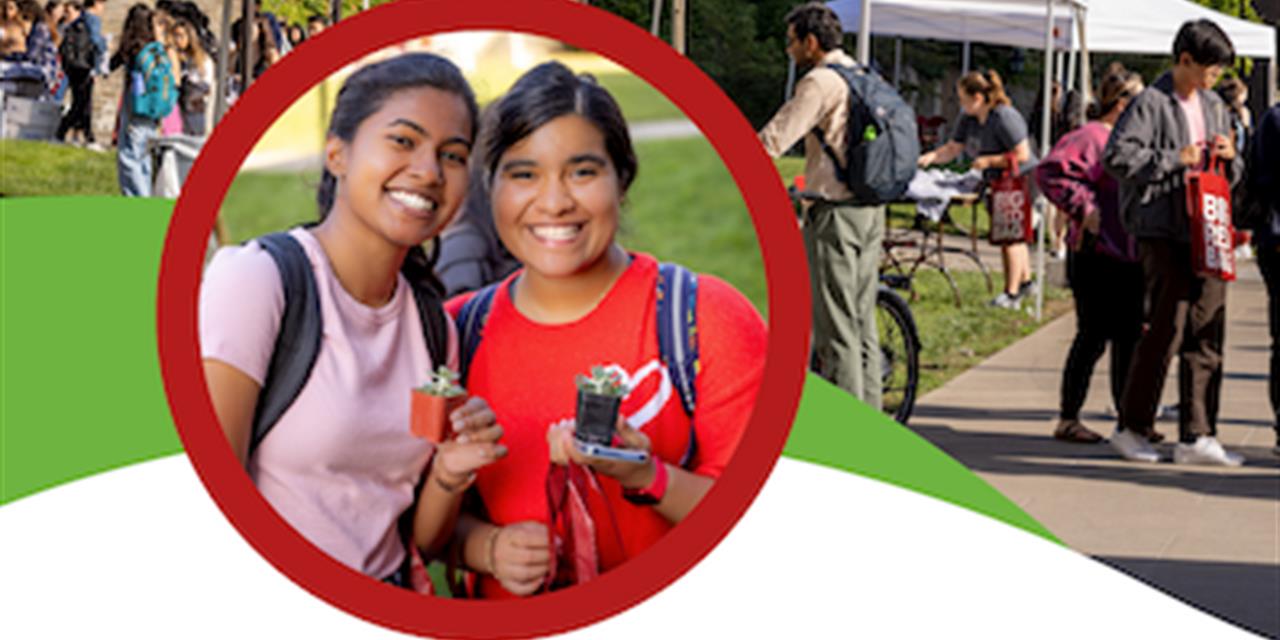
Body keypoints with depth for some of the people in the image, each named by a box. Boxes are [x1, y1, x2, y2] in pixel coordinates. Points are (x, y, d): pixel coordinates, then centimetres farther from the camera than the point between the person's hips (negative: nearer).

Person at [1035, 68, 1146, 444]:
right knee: (1093, 337, -5)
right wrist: (1084, 209, -22)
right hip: (1096, 256, -9)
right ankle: (1068, 420, 4)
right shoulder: (1091, 138, -11)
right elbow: (1050, 172, -23)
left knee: (1130, 336, 11)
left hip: (1129, 257, 9)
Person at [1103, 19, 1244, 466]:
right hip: (1163, 232, -7)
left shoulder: (1214, 106, 18)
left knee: (1207, 334, 4)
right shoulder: (1151, 103, -5)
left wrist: (1229, 157, 2)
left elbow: (1232, 176, 25)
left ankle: (1196, 437, 8)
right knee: (1167, 329, -8)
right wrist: (1175, 159, -15)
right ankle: (1132, 429, 6)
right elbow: (1117, 157, -15)